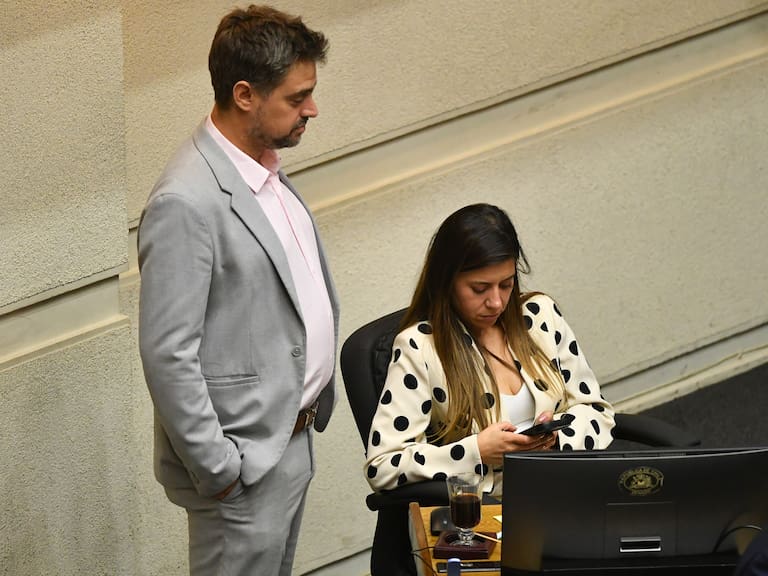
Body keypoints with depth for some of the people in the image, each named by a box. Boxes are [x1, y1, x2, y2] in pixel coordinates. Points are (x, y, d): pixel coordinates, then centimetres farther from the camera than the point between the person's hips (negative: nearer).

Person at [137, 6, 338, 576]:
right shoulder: (187, 202, -22)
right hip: (242, 464, -9)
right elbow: (168, 357, -22)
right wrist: (219, 470, -19)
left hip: (293, 439, 9)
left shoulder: (271, 172, 7)